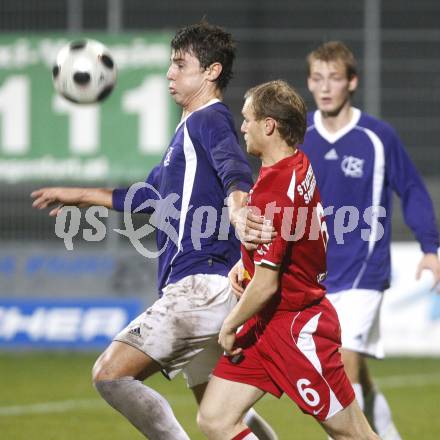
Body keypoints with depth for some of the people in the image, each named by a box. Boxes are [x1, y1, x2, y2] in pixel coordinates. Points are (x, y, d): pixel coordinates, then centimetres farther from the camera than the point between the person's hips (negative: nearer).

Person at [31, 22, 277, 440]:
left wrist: (237, 208, -51)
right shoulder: (191, 127, 24)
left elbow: (233, 169, -30)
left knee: (110, 374, -15)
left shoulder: (209, 120, -7)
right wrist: (81, 196, 42)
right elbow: (152, 195, 37)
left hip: (203, 284, -10)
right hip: (198, 287, 10)